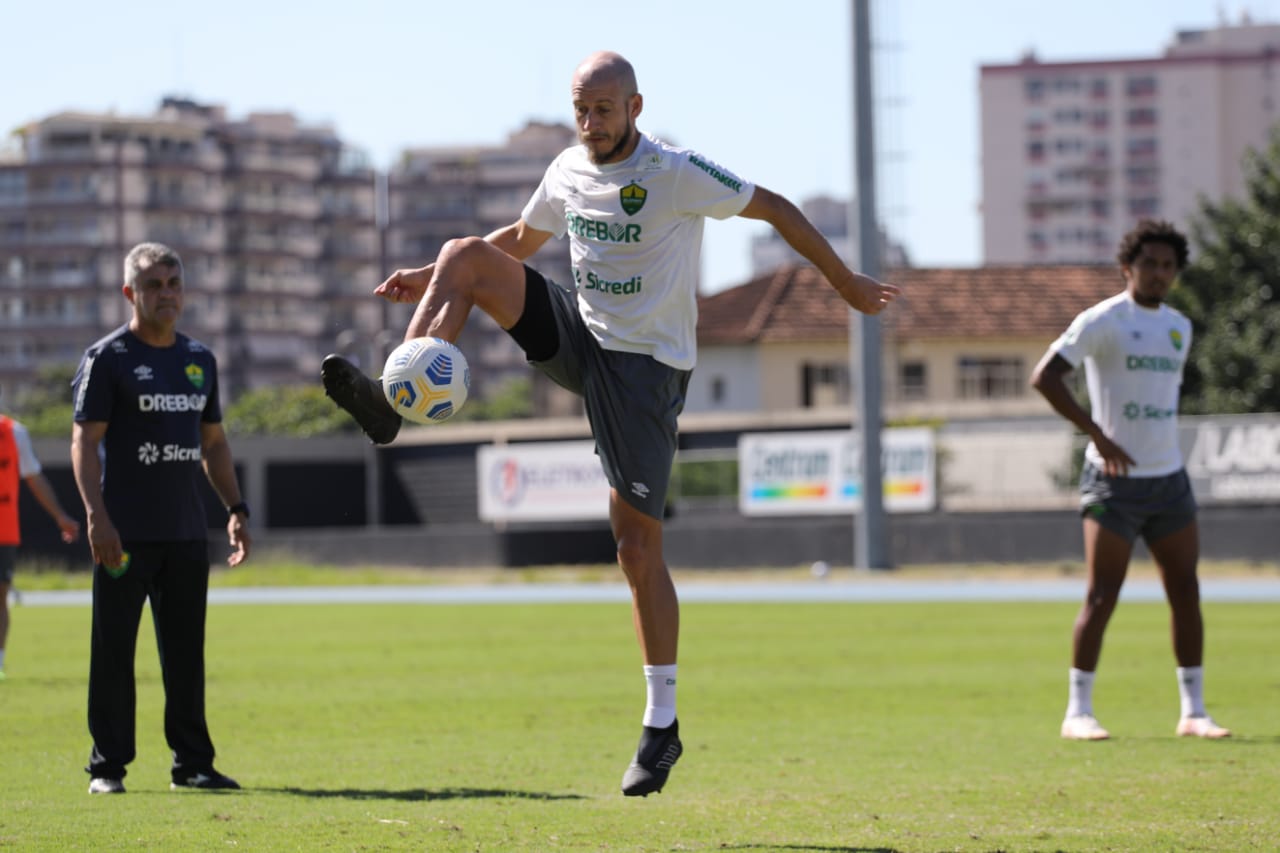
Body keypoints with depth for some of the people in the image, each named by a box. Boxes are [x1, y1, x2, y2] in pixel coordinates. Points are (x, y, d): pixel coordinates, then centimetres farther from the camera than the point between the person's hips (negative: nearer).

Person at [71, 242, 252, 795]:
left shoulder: (199, 360, 14)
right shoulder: (107, 359, -4)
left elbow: (213, 442, 22)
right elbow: (84, 441, -9)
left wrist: (236, 510, 13)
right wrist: (96, 516, -19)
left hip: (186, 531, 5)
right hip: (125, 533, -5)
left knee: (186, 651, 7)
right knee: (114, 650, -2)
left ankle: (192, 762, 12)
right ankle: (107, 765, 3)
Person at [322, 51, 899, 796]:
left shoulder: (676, 173, -16)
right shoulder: (568, 172, 4)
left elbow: (773, 207, -7)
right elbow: (521, 240, 23)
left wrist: (846, 282, -2)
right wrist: (431, 279, 18)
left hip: (645, 368, -6)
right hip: (579, 337, 6)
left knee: (639, 549, -8)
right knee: (466, 255, -12)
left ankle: (663, 725, 3)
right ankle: (394, 400, -24)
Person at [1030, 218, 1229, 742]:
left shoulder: (1179, 327, 14)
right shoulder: (1103, 321, -8)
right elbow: (1044, 377, -16)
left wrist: (1163, 451, 15)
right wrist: (1098, 435, -20)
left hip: (1169, 478, 6)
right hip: (1115, 481, -6)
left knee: (1186, 593, 4)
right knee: (1102, 596, -7)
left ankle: (1193, 712, 10)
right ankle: (1078, 712, -1)